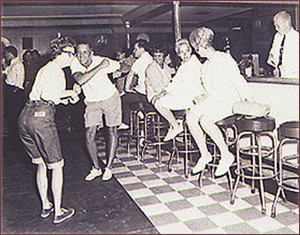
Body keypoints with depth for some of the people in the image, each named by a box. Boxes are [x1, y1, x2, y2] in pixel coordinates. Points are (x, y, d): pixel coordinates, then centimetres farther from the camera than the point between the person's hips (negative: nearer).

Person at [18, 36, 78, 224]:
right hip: (41, 117, -9)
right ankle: (58, 212, 11)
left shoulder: (46, 68, 25)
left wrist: (62, 99, 21)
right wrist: (68, 93, -2)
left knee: (41, 164, 19)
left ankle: (45, 206, 29)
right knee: (56, 166, 3)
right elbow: (47, 94, -18)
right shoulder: (55, 70, -5)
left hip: (26, 115, 9)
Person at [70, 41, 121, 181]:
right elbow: (80, 80, -39)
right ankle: (96, 168, 12)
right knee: (90, 135, -5)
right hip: (92, 102, 2)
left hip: (110, 98, -1)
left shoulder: (103, 61, -20)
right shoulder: (75, 64, -16)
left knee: (112, 132, 3)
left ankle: (108, 167, 16)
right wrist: (99, 67, -37)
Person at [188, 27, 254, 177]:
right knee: (190, 116, -20)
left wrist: (250, 102, -17)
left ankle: (226, 155, -15)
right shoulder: (206, 65, 19)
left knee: (205, 120, -32)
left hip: (230, 100, -7)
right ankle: (204, 155, -11)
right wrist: (200, 100, 9)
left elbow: (238, 81, -11)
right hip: (213, 100, 7)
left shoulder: (224, 59, -6)